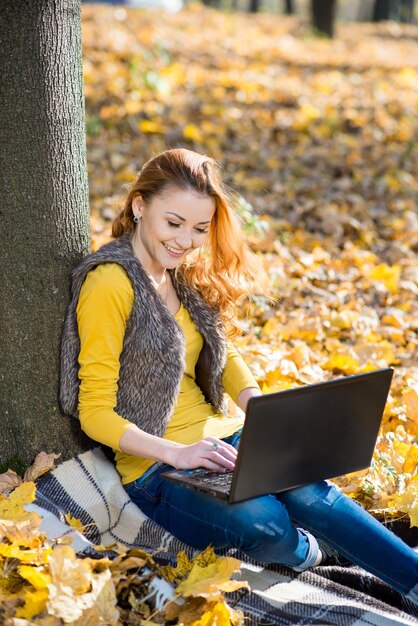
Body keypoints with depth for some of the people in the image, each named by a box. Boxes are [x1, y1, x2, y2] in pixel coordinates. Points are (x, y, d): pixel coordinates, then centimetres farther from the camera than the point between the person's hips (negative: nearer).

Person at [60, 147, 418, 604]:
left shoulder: (186, 275, 10)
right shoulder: (110, 284, -14)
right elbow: (95, 412, -14)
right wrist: (177, 453, -26)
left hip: (215, 436, 7)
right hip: (155, 464, -6)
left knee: (309, 491, -24)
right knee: (265, 522, -32)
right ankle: (302, 551, 1)